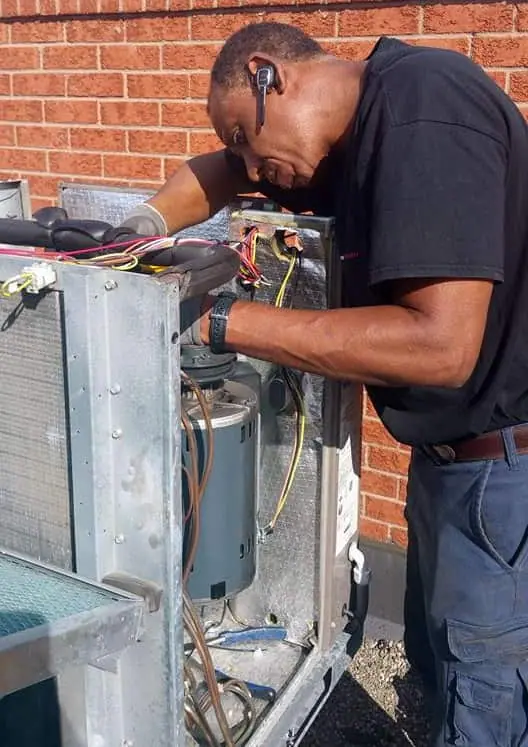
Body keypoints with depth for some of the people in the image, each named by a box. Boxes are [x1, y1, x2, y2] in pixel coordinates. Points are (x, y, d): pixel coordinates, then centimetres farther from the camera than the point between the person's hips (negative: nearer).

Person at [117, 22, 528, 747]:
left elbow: (442, 345, -31)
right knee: (437, 657, 24)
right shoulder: (362, 124, 6)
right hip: (450, 446, 9)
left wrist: (224, 321, -26)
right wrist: (149, 223, -4)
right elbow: (212, 172, 17)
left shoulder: (424, 112, -23)